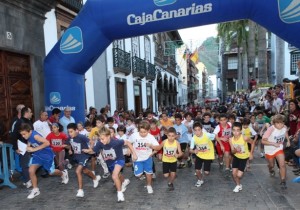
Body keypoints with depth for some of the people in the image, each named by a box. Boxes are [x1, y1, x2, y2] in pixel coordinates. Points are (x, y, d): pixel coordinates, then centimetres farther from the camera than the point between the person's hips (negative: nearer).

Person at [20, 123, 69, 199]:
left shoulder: (35, 135, -31)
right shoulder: (28, 136, -8)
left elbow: (47, 143, -40)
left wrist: (34, 149, -35)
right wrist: (28, 147, -11)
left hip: (47, 155, -6)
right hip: (37, 155, 6)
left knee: (51, 172, 10)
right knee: (31, 170, -9)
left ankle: (63, 173, 43)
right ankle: (35, 190, 9)